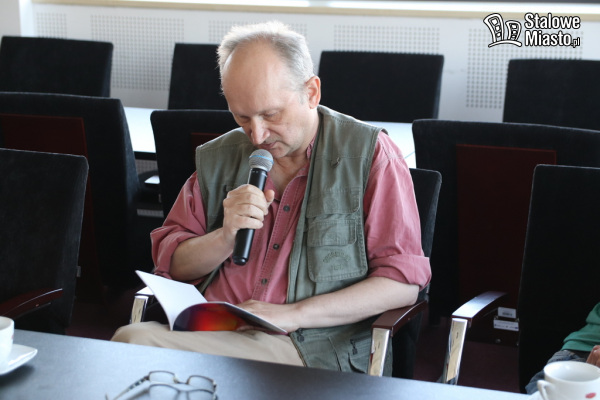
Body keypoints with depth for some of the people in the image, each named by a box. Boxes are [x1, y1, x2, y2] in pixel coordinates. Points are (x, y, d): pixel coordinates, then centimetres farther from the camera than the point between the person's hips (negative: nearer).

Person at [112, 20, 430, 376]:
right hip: (210, 332, 5)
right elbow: (170, 263, 16)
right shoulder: (217, 159, 15)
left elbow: (403, 281, -5)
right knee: (131, 338, -28)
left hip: (313, 350, -5)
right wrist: (227, 237, -6)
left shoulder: (369, 153, 2)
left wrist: (294, 314, -14)